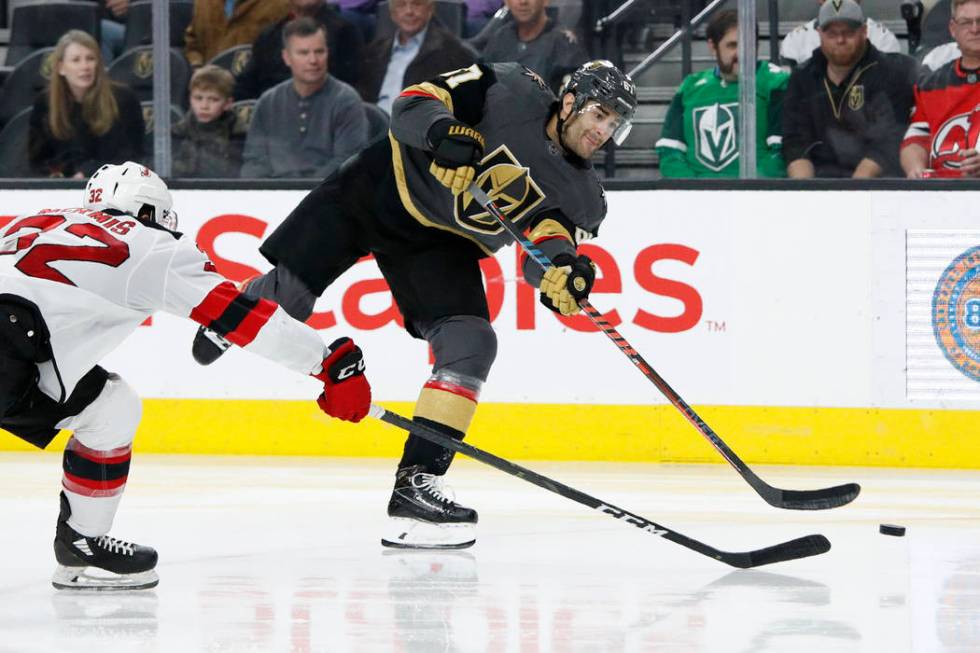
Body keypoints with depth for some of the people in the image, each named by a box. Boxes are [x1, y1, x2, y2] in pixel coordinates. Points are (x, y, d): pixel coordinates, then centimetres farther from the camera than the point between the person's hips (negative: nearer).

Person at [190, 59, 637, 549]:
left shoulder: (581, 194, -4)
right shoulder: (515, 93, -16)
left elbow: (546, 250, -15)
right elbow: (413, 103, -17)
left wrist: (563, 274, -38)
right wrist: (443, 131, -39)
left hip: (439, 245, 4)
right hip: (380, 191, -3)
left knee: (471, 344, -16)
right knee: (289, 294, -2)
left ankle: (416, 484, -15)